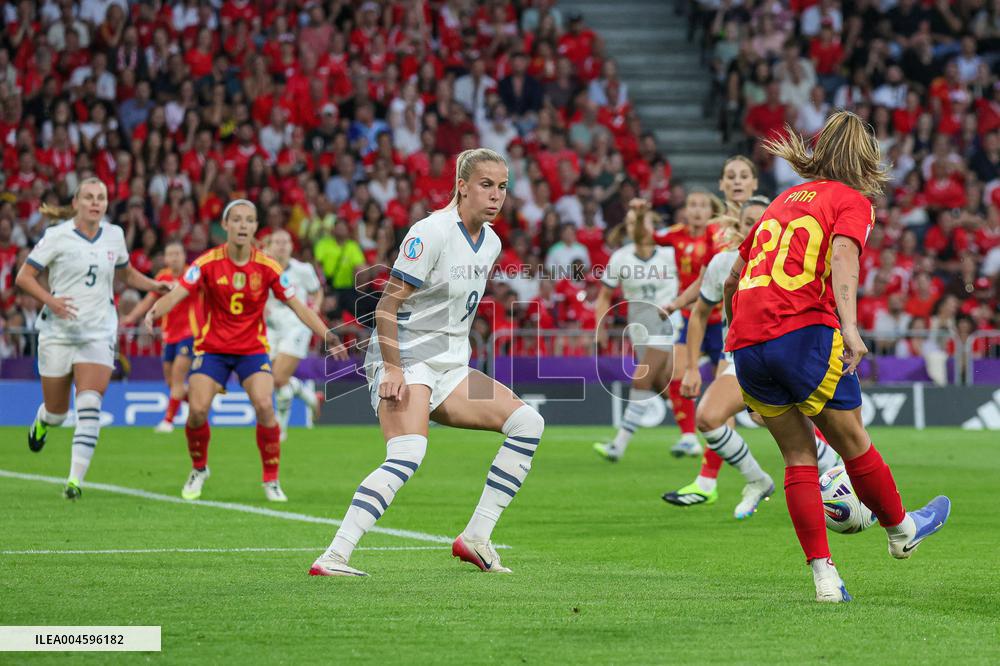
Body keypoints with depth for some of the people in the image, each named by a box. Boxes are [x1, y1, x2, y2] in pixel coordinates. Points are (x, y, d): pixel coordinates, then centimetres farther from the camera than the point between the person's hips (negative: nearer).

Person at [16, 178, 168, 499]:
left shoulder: (114, 235, 5)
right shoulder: (57, 236, -6)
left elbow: (126, 273, 23)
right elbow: (24, 276, -4)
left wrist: (155, 286, 6)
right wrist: (51, 300, -20)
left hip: (99, 333, 2)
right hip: (58, 331, -1)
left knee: (90, 407, -16)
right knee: (57, 411, 8)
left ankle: (75, 479, -18)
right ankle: (41, 424, 47)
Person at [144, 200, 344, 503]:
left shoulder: (267, 266, -7)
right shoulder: (208, 262, -10)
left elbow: (298, 306, -3)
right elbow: (177, 294, -18)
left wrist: (327, 335, -14)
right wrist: (155, 310, -40)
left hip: (253, 349, 0)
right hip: (211, 348, 0)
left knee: (264, 406, -21)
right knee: (197, 409, -15)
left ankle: (271, 480, -4)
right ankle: (199, 470, 15)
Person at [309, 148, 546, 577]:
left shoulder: (491, 242, 11)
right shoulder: (432, 232, -15)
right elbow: (387, 304, -16)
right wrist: (393, 369, -23)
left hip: (449, 367, 9)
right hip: (406, 364, -9)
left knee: (527, 422, -2)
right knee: (408, 454, -29)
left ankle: (475, 538, 1)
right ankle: (333, 556, -33)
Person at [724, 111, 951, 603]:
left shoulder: (784, 200, 24)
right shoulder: (854, 202, 7)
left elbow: (732, 278, 27)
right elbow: (843, 255, -15)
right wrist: (849, 326, -26)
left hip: (745, 345, 6)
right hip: (804, 332, -5)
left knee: (798, 455, 13)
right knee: (851, 439, 14)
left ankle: (824, 575, 6)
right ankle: (900, 529, 35)